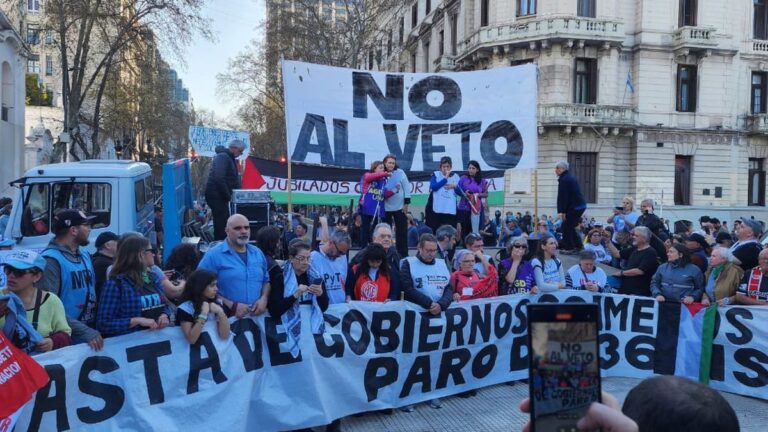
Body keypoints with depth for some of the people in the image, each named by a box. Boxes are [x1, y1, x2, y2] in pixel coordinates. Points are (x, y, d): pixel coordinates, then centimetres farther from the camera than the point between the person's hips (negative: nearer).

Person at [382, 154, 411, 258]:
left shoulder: (400, 172, -4)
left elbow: (406, 187, -4)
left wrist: (406, 203, -8)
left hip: (399, 207, -1)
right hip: (386, 208, 1)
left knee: (402, 231, 3)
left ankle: (403, 254, 10)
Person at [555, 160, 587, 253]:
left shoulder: (564, 179, -15)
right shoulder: (571, 177, 18)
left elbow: (562, 197, -18)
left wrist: (562, 211, -18)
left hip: (574, 207, -10)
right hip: (581, 205, 10)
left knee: (566, 227, -1)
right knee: (570, 227, 18)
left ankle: (568, 248, 3)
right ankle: (578, 246, 21)